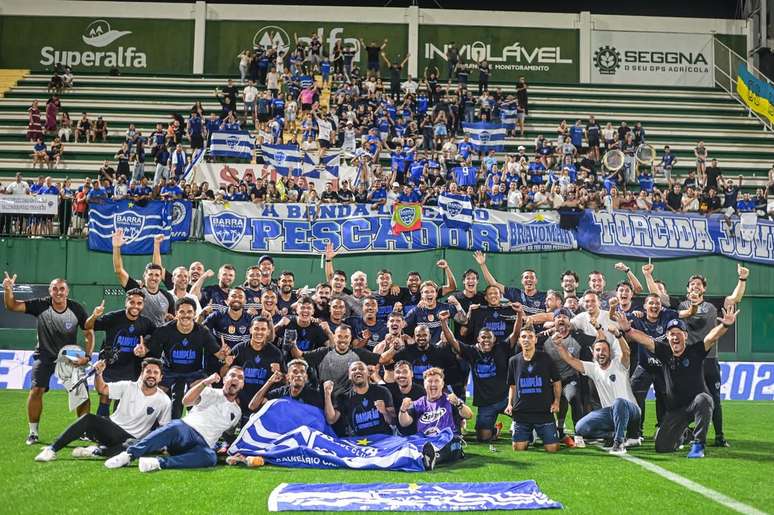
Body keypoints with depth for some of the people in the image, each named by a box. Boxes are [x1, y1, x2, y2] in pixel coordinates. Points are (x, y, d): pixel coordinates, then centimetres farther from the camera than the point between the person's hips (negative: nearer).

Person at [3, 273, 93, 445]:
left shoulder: (77, 309, -13)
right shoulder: (41, 305, -15)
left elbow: (89, 333, -3)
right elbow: (12, 306, -19)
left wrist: (87, 356, -14)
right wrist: (8, 289, -39)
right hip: (44, 356, -1)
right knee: (36, 390, -13)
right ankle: (33, 432, 3)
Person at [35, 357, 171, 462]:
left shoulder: (164, 401, -4)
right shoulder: (128, 387, 0)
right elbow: (102, 389, 4)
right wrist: (98, 374, -15)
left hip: (132, 439, -2)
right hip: (111, 427, 2)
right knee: (88, 419, -27)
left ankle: (96, 451, -25)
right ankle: (51, 450, -24)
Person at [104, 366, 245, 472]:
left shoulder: (236, 412, 26)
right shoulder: (211, 392, 14)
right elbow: (186, 401, -5)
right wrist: (205, 382, -15)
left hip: (203, 444, 2)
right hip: (185, 428, -1)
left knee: (210, 457, -37)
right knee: (175, 428, -40)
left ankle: (159, 463, -44)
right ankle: (129, 454, -42)